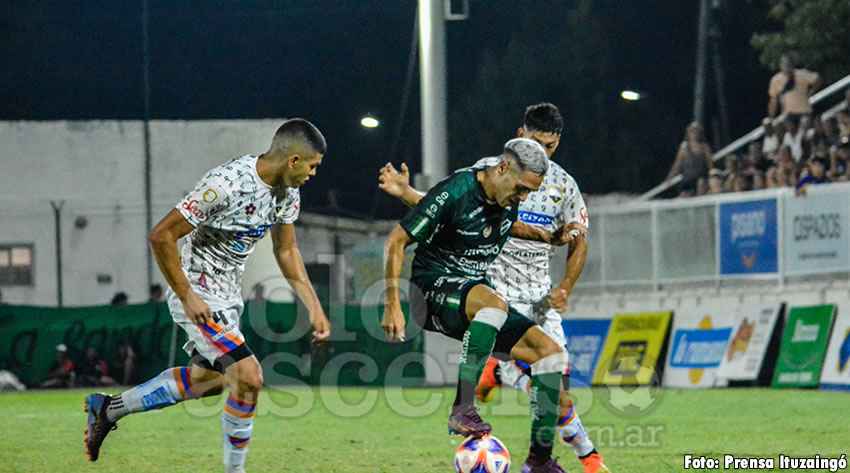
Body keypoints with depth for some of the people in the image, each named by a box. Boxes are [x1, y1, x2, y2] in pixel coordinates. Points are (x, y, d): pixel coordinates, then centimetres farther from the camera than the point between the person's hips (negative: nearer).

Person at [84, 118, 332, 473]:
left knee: (207, 378, 22)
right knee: (248, 378, -16)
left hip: (229, 294, 10)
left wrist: (314, 307, 9)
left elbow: (286, 251, 15)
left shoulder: (287, 193, -1)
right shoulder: (227, 184, -28)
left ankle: (109, 408, 34)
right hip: (198, 294, -10)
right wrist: (187, 297, -23)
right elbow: (161, 236, -25)